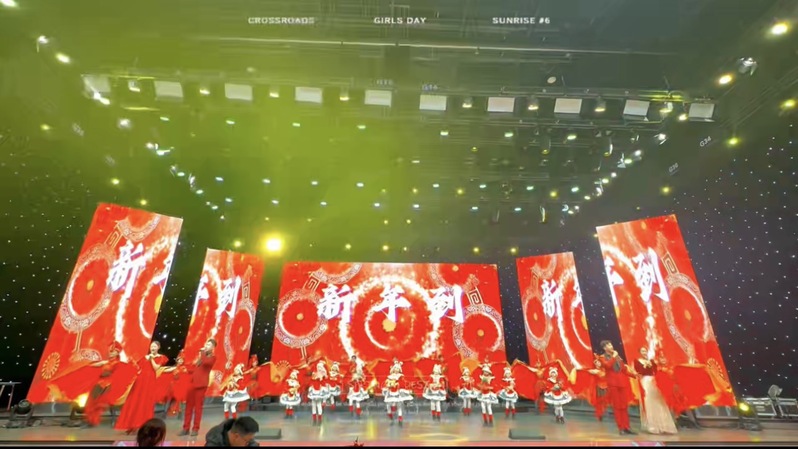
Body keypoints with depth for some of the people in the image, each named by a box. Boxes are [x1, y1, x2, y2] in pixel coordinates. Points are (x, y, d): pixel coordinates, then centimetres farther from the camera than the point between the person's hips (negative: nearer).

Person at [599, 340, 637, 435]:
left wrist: (634, 375, 5)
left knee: (624, 406, 4)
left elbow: (624, 370, 18)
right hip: (612, 384, -5)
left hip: (622, 383, 5)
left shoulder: (617, 356, 18)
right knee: (617, 406, -3)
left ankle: (626, 427, 9)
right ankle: (621, 428, 2)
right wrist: (613, 357, -8)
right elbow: (608, 365, -18)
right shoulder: (603, 357, 2)